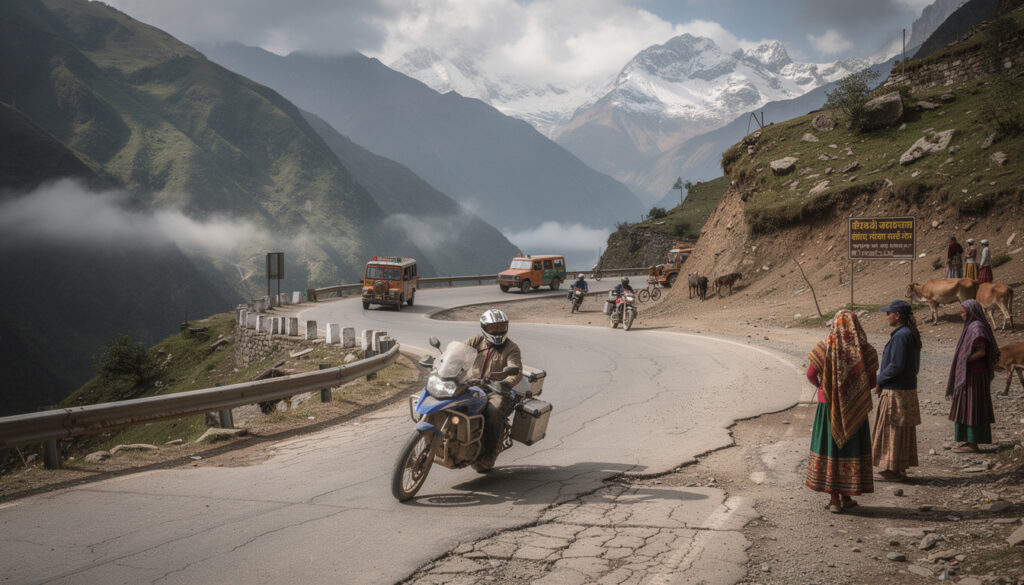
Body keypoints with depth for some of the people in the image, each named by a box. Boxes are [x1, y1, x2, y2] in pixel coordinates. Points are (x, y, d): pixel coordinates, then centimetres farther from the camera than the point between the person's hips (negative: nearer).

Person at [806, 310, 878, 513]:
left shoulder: (826, 346, -10)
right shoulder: (864, 350, -8)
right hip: (855, 408, 1)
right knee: (851, 449, 13)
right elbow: (871, 382, -4)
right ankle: (846, 496, 20)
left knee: (831, 449, 8)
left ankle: (834, 499, 9)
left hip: (829, 405, -1)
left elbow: (811, 374, -8)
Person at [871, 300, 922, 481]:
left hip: (896, 391, -10)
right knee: (903, 429, 13)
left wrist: (879, 381, -10)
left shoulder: (901, 336, -19)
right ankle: (900, 468, 20)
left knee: (893, 429, -2)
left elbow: (896, 365, -24)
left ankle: (893, 470, 3)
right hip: (908, 387, 10)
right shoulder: (911, 334, 11)